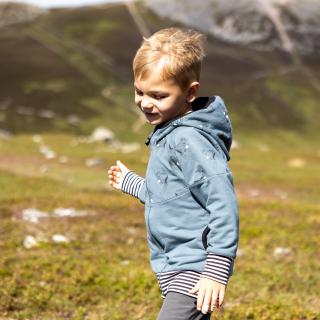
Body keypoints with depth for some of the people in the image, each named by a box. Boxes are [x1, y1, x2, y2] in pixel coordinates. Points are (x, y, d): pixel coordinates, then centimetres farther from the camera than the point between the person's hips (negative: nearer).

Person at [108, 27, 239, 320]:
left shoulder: (191, 140, -19)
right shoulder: (168, 133, 12)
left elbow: (224, 203, -23)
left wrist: (218, 270, -25)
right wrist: (131, 183, 38)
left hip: (194, 269, -10)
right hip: (174, 266, 10)